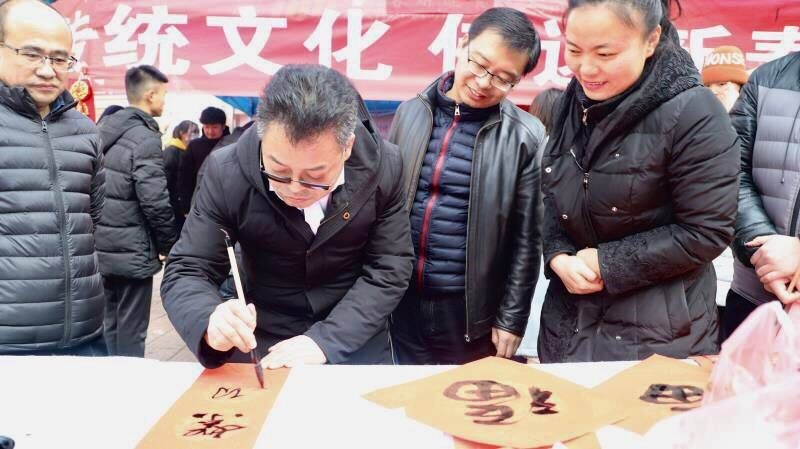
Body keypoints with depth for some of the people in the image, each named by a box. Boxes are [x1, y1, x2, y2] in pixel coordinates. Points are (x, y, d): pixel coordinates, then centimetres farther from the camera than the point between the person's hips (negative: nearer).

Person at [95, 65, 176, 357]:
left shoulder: (105, 131, 10)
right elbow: (155, 201, -20)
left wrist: (103, 230, 18)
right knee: (131, 332, 2)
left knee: (111, 326, 18)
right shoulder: (145, 138, -15)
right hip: (132, 251, -8)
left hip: (102, 248, 8)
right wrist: (169, 245, -7)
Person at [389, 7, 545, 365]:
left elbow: (525, 239, -5)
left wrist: (511, 319, -3)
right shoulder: (411, 112, 0)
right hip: (403, 301, 3)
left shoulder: (524, 137, -9)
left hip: (472, 312, -2)